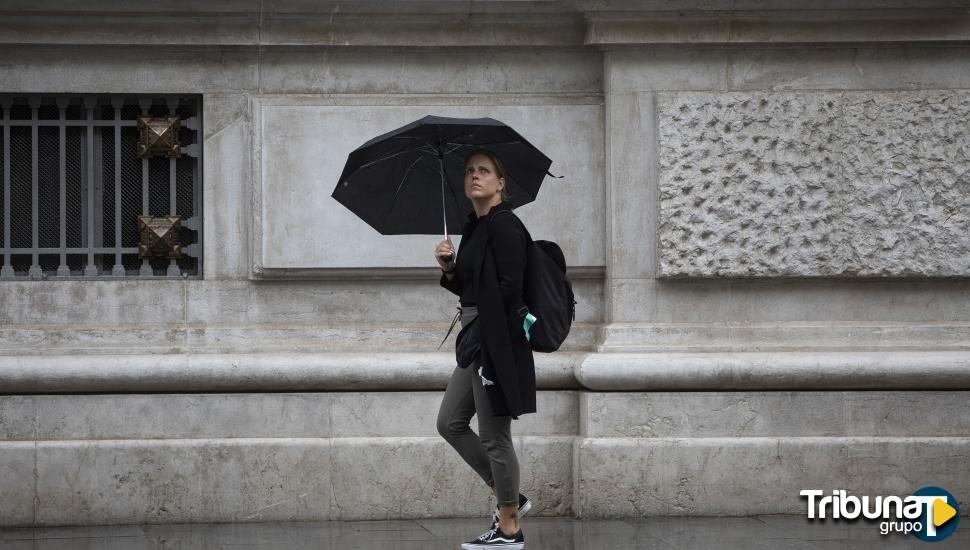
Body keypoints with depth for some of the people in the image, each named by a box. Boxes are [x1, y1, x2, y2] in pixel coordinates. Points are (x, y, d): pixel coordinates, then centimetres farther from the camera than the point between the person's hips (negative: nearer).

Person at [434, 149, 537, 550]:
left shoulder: (504, 225, -13)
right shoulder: (473, 227, 14)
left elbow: (508, 287, -20)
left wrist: (480, 334, -15)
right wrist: (449, 268, 1)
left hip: (497, 342, -10)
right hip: (475, 340, 10)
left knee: (493, 435, -4)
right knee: (450, 423, 14)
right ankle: (509, 497, 22)